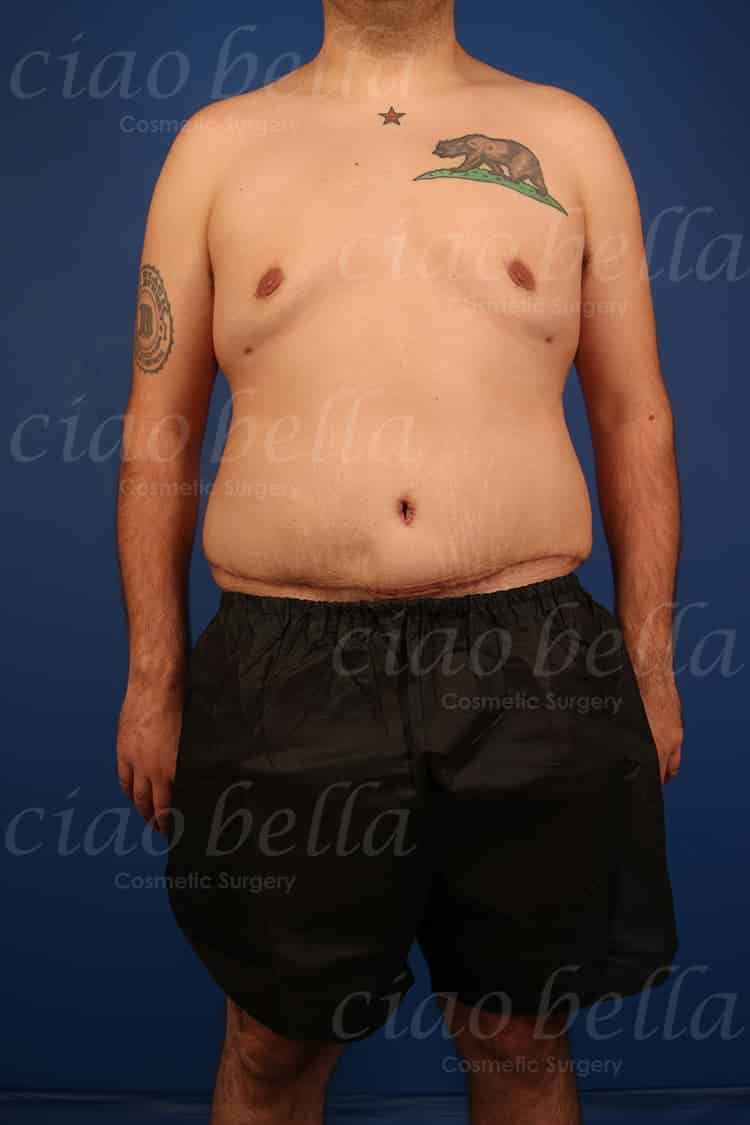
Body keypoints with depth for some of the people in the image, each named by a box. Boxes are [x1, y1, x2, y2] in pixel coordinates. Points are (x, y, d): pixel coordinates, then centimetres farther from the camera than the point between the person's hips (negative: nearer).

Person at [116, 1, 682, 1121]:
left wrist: (649, 660, 6)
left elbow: (634, 417, 10)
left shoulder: (566, 135, 11)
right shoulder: (217, 144, 10)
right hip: (283, 678, 0)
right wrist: (153, 679, 4)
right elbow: (158, 431, 8)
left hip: (531, 666, 1)